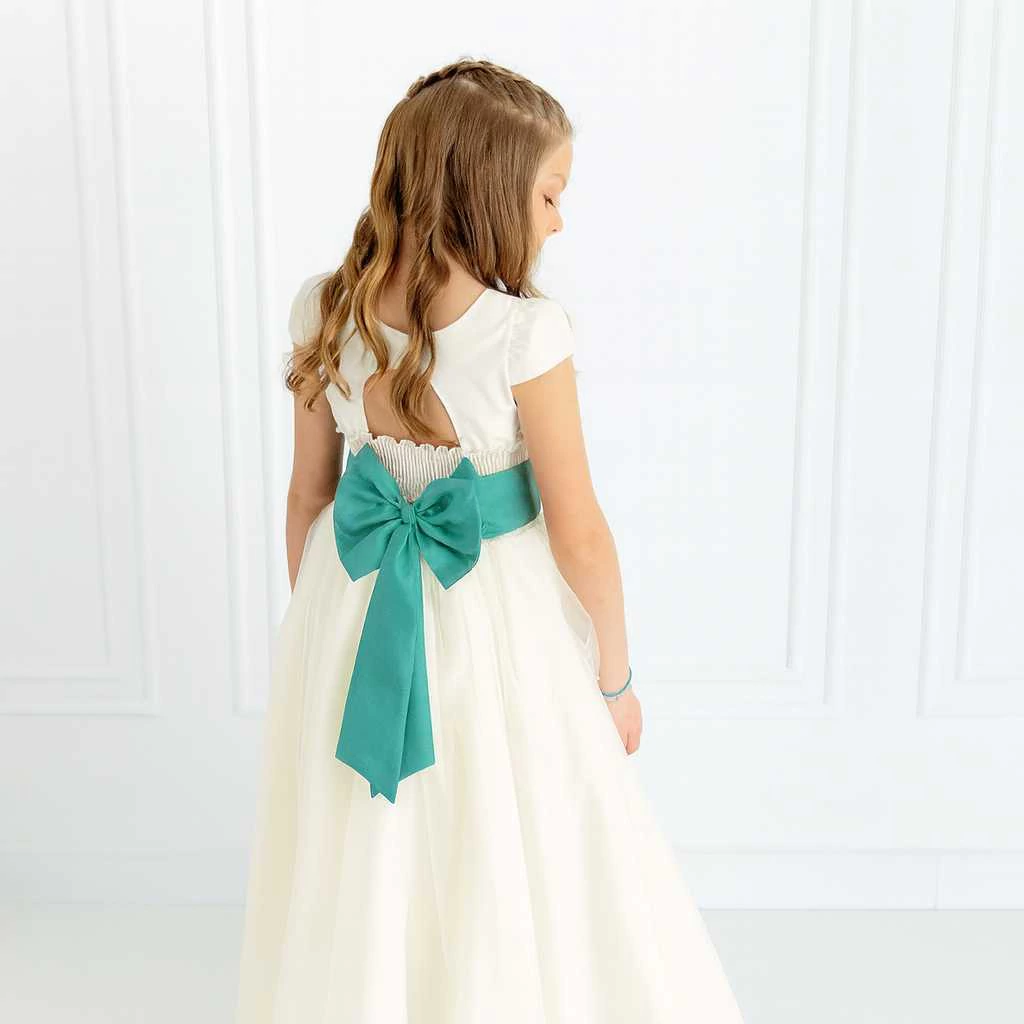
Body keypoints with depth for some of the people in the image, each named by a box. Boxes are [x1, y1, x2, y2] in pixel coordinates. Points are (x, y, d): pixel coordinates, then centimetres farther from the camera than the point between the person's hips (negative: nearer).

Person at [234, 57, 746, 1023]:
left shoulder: (323, 308, -6)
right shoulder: (526, 333, -21)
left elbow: (309, 491, 3)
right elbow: (578, 533, -14)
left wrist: (314, 621, 17)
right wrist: (614, 680, 0)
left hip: (351, 610, 5)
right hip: (494, 615, -5)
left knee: (358, 883, 22)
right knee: (508, 879, 16)